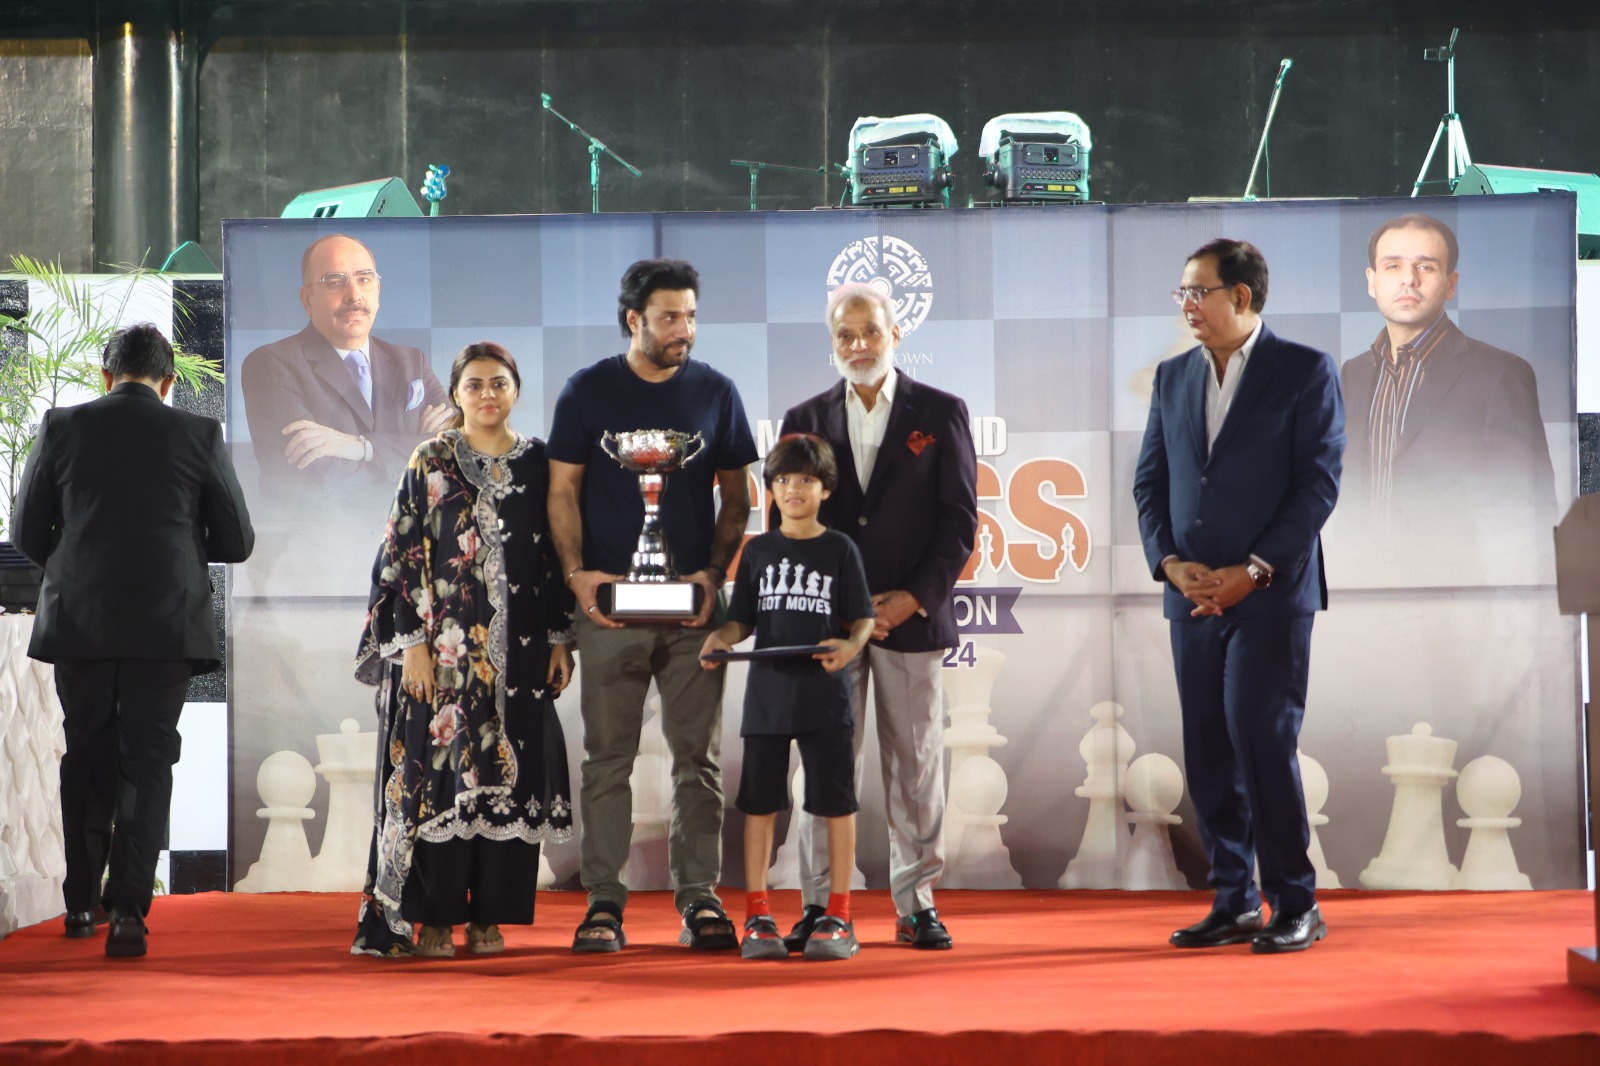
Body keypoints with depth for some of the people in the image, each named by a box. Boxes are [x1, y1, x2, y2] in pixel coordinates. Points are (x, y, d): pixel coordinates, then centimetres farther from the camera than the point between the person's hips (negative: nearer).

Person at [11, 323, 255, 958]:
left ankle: (82, 904, 24)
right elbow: (237, 541, 4)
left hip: (79, 621, 1)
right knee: (147, 763, 3)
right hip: (167, 622, -1)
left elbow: (27, 532, 4)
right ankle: (127, 910, -9)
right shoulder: (199, 435, -1)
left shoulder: (63, 427, 1)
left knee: (86, 760, 16)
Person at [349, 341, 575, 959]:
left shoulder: (538, 464, 9)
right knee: (438, 770, -4)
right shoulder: (430, 463, 2)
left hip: (518, 649, 3)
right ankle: (435, 920, 2)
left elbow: (557, 556, 11)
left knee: (509, 774, 2)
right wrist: (413, 643, -9)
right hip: (444, 647, -2)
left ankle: (489, 917, 9)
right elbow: (403, 556, -1)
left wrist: (560, 638, 4)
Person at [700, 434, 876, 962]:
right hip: (767, 694, 2)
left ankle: (838, 917, 8)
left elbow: (863, 618, 0)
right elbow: (742, 619, 10)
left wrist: (851, 646, -19)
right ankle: (757, 915, 12)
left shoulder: (840, 550, 3)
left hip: (825, 695, -2)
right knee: (760, 803, 5)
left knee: (836, 802, 1)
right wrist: (721, 638, -10)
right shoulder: (758, 551, 9)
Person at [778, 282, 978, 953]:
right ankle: (820, 904, 4)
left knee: (916, 763, 2)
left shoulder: (940, 413, 5)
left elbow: (960, 519, 1)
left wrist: (916, 596, -9)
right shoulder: (806, 419, 10)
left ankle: (916, 903, 10)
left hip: (912, 616, -1)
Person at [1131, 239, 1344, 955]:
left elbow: (1317, 484, -7)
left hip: (1270, 595, -5)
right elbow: (1149, 482, 13)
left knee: (1262, 741, -11)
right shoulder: (1173, 377, 14)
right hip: (1194, 597, 5)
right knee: (1208, 754, 5)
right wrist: (1171, 562, -4)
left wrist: (1252, 572, -13)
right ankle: (1234, 904, 12)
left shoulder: (1306, 372, -2)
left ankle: (1295, 903, 0)